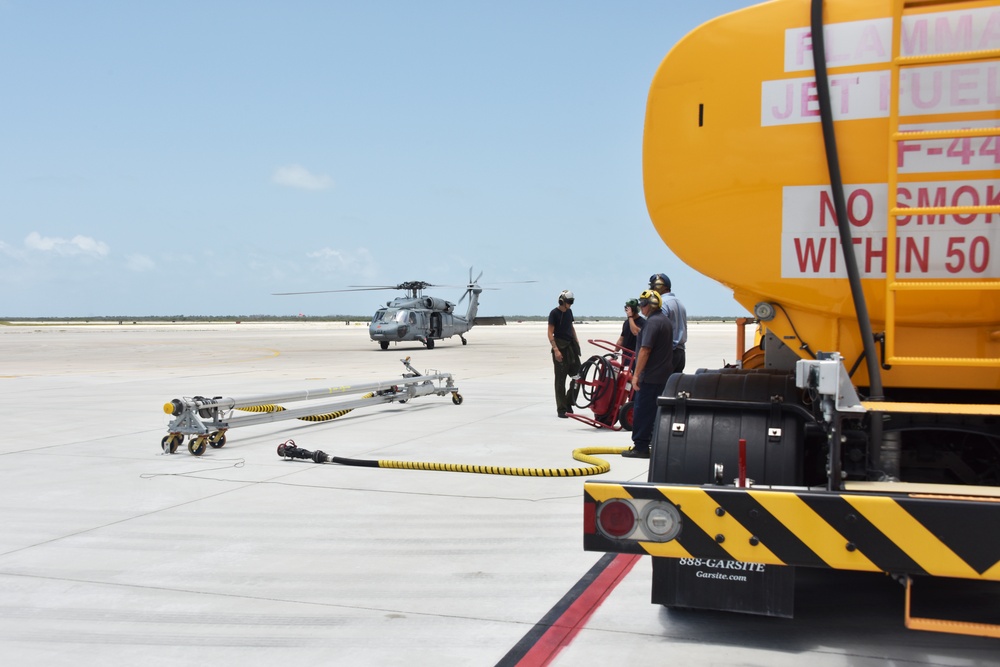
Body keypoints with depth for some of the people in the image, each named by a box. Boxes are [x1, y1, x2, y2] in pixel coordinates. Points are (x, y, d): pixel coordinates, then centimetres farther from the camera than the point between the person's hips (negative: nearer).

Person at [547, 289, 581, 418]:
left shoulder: (569, 311, 12)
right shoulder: (554, 313, -9)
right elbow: (550, 333, -12)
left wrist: (576, 342, 16)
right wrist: (555, 350, -20)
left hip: (571, 345, 7)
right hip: (560, 346, -7)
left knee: (577, 375, 4)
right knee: (560, 379, -2)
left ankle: (569, 403, 18)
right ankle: (561, 409, 2)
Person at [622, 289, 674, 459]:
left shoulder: (652, 322, -16)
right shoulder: (666, 320, 15)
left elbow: (645, 350, -21)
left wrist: (636, 374, -19)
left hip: (650, 376, -10)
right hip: (664, 374, 10)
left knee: (642, 411, -4)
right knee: (658, 411, 13)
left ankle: (640, 446, -2)